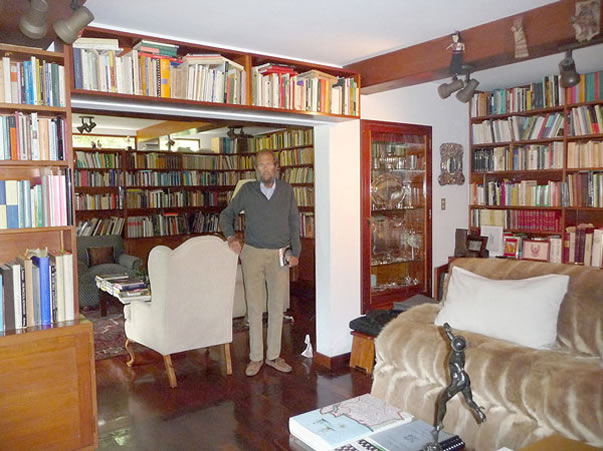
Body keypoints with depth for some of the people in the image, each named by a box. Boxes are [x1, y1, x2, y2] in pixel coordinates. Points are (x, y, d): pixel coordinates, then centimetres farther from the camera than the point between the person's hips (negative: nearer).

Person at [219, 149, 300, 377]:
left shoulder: (286, 190, 4)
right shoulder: (247, 190, 2)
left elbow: (294, 222, 6)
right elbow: (226, 214, 11)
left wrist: (295, 252, 1)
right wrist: (230, 236, -6)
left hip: (280, 255, 1)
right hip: (253, 253, -1)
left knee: (277, 307, 6)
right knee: (255, 307, 3)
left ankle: (273, 355, 20)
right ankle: (256, 357, 15)